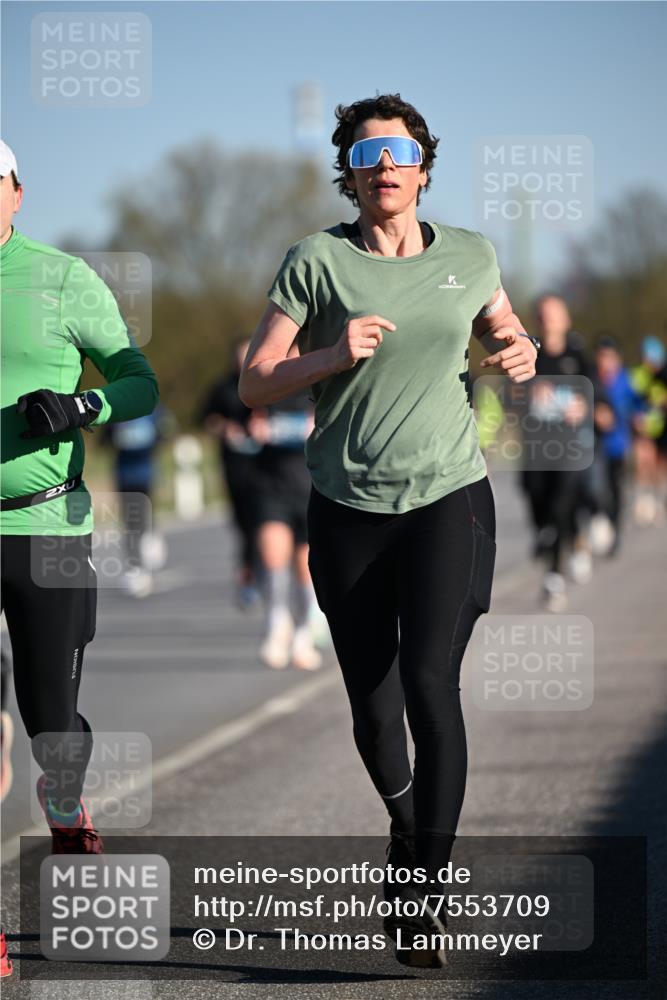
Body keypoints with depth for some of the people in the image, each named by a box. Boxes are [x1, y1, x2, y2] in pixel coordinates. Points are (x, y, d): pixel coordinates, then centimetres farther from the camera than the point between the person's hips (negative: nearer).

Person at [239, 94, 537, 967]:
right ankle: (407, 825, 39)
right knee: (372, 708, 6)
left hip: (449, 498, 0)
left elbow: (504, 329, 23)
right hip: (349, 509, 0)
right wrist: (333, 356, -20)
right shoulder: (317, 262, -2)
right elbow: (254, 384, -4)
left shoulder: (468, 256, 4)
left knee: (430, 682, -18)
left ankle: (424, 894, -14)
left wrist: (520, 353, 0)